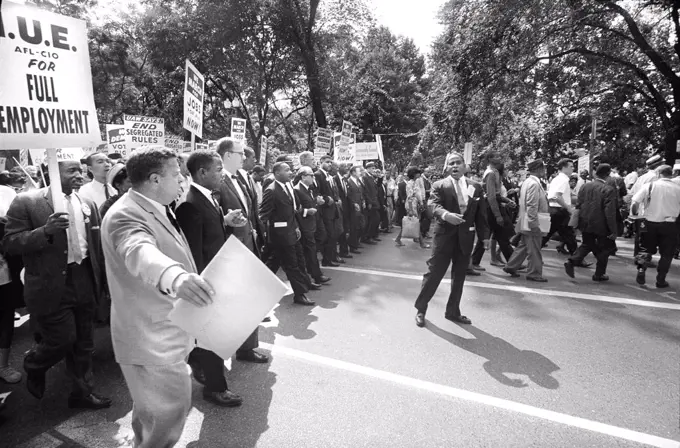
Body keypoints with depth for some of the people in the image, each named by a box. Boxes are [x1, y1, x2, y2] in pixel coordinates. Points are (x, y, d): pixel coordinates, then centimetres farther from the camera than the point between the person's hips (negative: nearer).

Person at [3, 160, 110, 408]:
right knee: (62, 340, 1)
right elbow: (9, 243, -9)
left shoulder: (87, 203, 8)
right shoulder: (27, 202, -7)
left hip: (84, 283, 5)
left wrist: (102, 279, 9)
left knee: (84, 343, 12)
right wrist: (45, 230, -25)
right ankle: (33, 366, 36)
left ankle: (82, 392, 30)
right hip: (51, 287, -5)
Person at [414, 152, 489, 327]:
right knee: (434, 274, 0)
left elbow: (481, 214, 7)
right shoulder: (439, 185, -2)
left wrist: (485, 235, 1)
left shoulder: (476, 188, 8)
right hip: (445, 236, -4)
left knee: (459, 277, 12)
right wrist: (445, 214, -37)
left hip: (466, 238, 4)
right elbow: (434, 205, -18)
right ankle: (420, 309, 16)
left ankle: (453, 311, 27)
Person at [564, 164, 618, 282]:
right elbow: (610, 212, -18)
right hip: (601, 225, -5)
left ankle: (572, 261, -3)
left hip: (585, 224, 5)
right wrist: (613, 231, -13)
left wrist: (577, 224, 14)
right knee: (604, 249, 14)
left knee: (587, 245, 20)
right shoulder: (609, 190, -15)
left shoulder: (585, 186, 1)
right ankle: (599, 274, 21)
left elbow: (579, 206, 6)